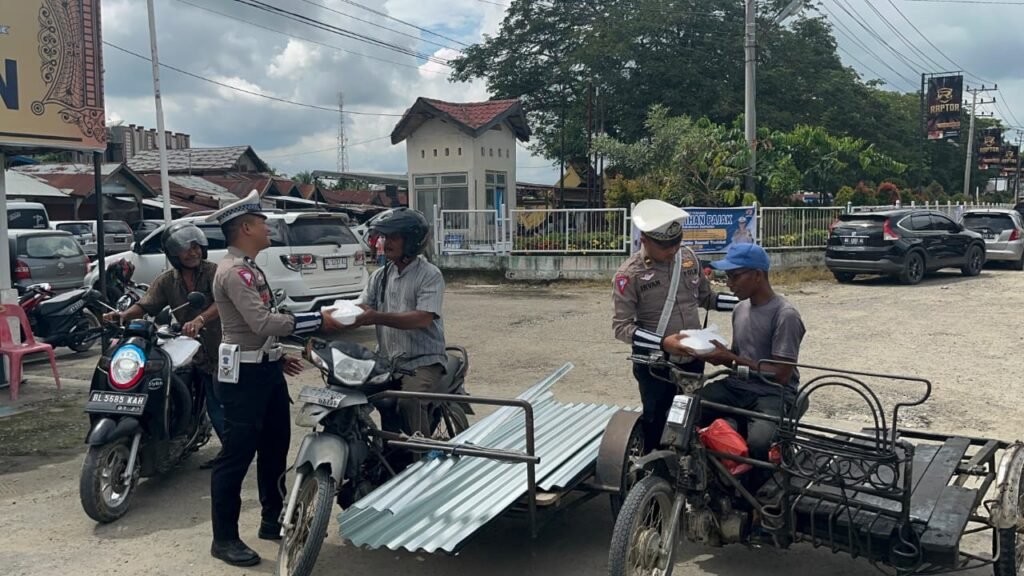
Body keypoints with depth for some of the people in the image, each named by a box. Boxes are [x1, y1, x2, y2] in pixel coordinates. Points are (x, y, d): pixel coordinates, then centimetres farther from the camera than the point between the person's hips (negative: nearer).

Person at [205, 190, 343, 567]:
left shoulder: (249, 267, 15)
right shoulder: (233, 271, -18)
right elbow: (262, 323, -27)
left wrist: (278, 356, 18)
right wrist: (317, 321, -24)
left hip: (265, 369, 10)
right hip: (244, 375, -10)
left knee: (275, 448, 17)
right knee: (237, 455, -2)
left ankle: (273, 520, 30)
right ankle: (224, 538, 8)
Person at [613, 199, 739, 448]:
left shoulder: (688, 257, 1)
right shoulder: (629, 274, -16)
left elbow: (706, 296, 14)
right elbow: (622, 326, -19)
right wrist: (663, 342, -30)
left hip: (693, 360, 5)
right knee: (656, 422, 9)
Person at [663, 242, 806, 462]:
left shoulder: (785, 315, -13)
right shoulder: (740, 309, 11)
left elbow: (781, 375, -16)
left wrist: (730, 358, -17)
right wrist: (717, 355, -3)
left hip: (773, 392, -6)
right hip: (737, 386, 6)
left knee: (758, 442, -36)